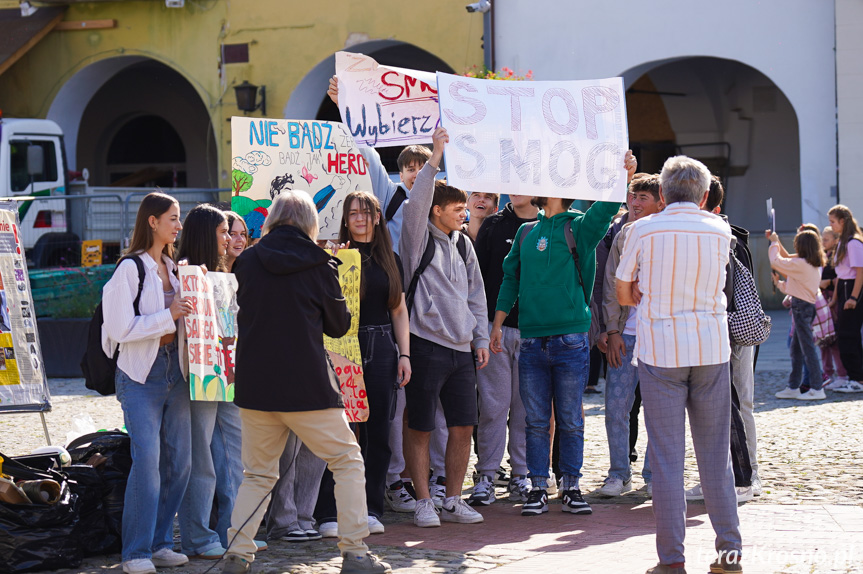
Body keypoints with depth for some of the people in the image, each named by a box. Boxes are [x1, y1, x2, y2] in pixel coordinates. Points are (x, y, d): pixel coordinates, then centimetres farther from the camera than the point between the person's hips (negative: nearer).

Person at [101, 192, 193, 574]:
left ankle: (160, 543, 15)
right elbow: (121, 329, -15)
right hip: (142, 373, -7)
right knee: (148, 458, -13)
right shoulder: (131, 267, -9)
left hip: (175, 368, 7)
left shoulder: (172, 267, 15)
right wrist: (168, 316, -15)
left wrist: (188, 313, 8)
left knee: (179, 459, 5)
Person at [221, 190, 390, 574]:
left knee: (258, 473, 15)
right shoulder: (317, 264, -5)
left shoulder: (248, 261, 2)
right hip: (307, 383, -3)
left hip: (255, 384, 3)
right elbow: (339, 325, 5)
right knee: (348, 461, 9)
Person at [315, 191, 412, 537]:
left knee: (378, 431, 5)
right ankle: (329, 513, -4)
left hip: (381, 349, 4)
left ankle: (371, 509, 13)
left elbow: (399, 311, 16)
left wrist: (404, 354, 8)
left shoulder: (390, 261, 13)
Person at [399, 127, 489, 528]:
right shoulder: (419, 238, -2)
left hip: (461, 349, 6)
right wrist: (436, 158, -25)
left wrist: (481, 337, 14)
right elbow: (415, 203, -22)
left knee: (463, 427, 6)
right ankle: (423, 502, 8)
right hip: (426, 345, -6)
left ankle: (453, 501, 16)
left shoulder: (463, 244, 16)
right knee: (419, 429, -1)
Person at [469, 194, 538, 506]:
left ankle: (522, 474, 13)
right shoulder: (494, 226, 5)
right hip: (496, 327, -1)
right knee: (494, 404, -2)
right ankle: (486, 476, 3)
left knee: (527, 406, 5)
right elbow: (478, 275, 4)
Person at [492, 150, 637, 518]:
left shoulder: (580, 227, 3)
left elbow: (605, 208, -15)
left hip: (570, 339, -2)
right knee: (536, 420, 4)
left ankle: (571, 487, 11)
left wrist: (623, 178, -32)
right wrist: (497, 323, 10)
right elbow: (510, 277, 15)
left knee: (571, 420, 3)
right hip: (532, 340, 3)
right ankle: (538, 488, 10)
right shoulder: (526, 232, 13)